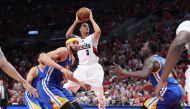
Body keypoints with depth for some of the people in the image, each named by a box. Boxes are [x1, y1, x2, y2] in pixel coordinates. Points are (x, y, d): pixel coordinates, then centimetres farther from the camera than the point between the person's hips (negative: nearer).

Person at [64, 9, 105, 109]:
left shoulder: (92, 38, 7)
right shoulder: (77, 39, 16)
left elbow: (98, 31, -17)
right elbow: (68, 35, -4)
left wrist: (91, 19, -5)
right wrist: (76, 21, -1)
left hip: (93, 68, -3)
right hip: (81, 68, 3)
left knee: (100, 91, -13)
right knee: (67, 89, -4)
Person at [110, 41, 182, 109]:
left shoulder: (150, 60, -8)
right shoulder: (162, 60, 21)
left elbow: (144, 75, -29)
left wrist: (124, 72, -24)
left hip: (168, 92, -9)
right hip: (177, 90, 9)